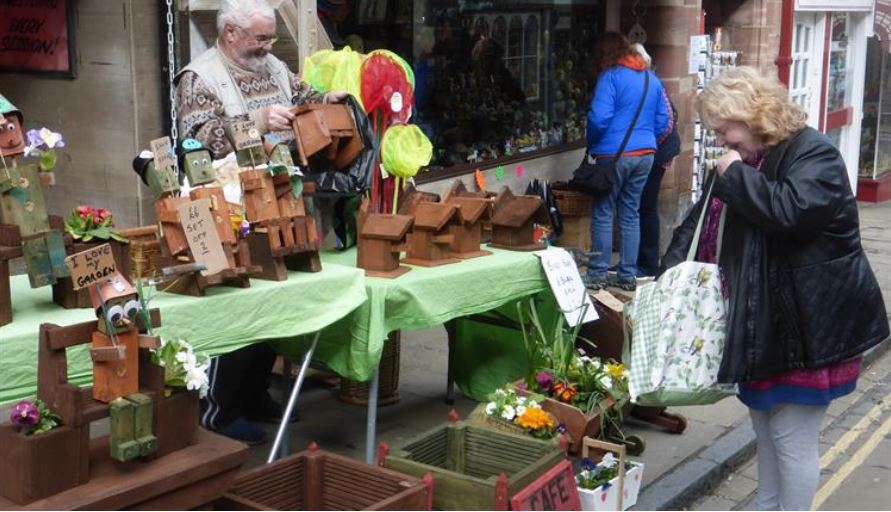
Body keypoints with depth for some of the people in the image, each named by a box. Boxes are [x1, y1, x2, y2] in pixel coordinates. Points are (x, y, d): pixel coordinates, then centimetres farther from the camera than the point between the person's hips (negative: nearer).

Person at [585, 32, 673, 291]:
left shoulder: (611, 77, -9)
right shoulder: (652, 79, 11)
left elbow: (599, 117, -17)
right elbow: (664, 122, 11)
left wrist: (591, 143, -1)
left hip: (614, 154, -6)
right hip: (645, 154, 6)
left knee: (602, 213, 2)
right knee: (631, 214, 13)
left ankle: (597, 275, 4)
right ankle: (628, 275, 17)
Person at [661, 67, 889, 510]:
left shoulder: (813, 154, -15)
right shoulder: (744, 160, 11)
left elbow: (790, 211, -34)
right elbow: (699, 223, 14)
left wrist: (736, 176, -21)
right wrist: (670, 271, 0)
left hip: (806, 324, -9)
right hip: (760, 321, 9)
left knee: (792, 435, -1)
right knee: (764, 424, 21)